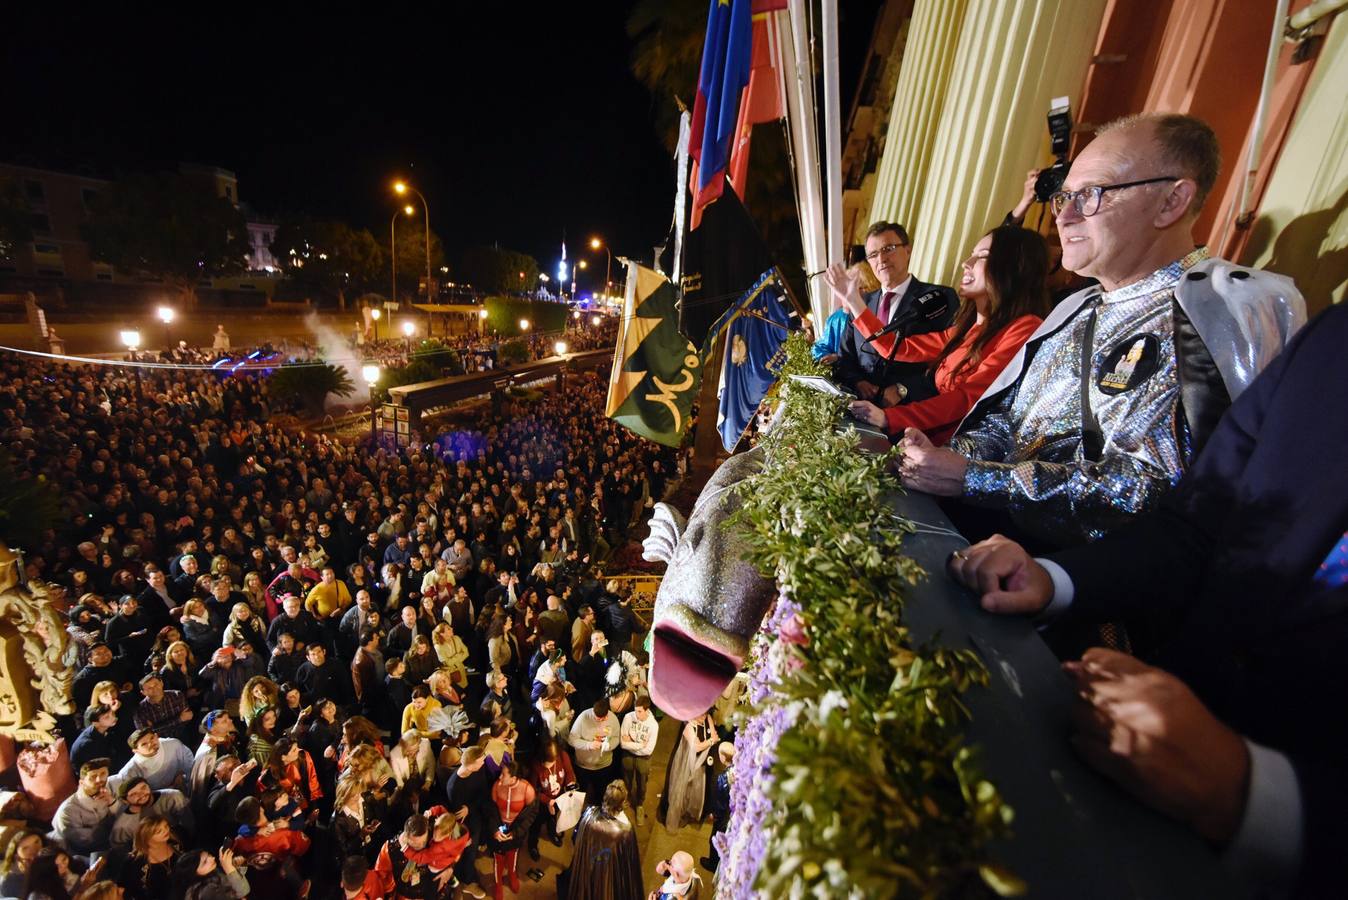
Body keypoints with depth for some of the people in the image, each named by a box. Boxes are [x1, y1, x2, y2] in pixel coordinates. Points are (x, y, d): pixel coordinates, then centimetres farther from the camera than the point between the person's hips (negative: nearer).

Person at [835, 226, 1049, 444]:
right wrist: (853, 300, 19)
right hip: (935, 440, 7)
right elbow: (898, 348, 19)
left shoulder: (1025, 330, -10)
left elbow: (970, 397, -19)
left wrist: (888, 417, -27)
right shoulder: (967, 328, 17)